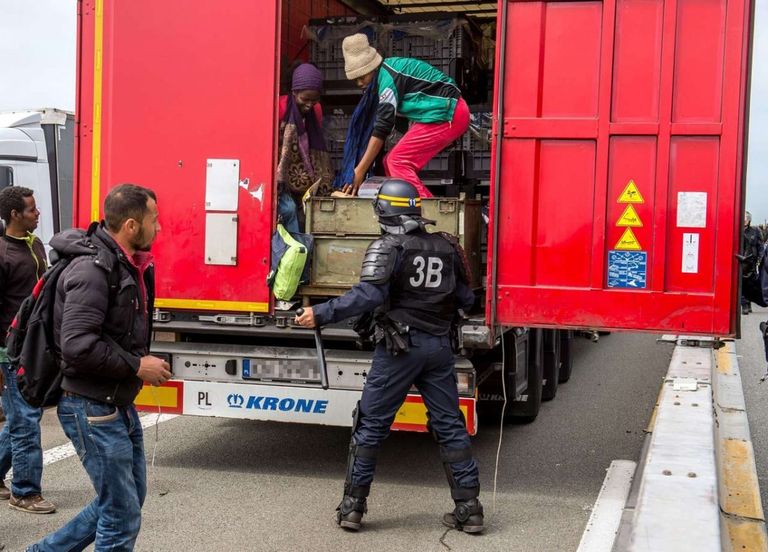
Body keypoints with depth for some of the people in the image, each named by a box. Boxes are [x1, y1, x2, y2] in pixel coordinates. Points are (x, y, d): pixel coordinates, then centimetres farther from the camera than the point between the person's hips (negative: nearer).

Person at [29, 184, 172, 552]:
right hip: (92, 408, -10)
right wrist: (136, 366, -19)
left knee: (129, 498, 20)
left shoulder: (129, 265, 9)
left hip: (119, 404, 10)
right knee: (123, 515, -1)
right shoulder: (92, 269, -21)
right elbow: (77, 345, -28)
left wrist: (143, 361, 6)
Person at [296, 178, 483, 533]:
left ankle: (352, 506, 9)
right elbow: (465, 298, 10)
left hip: (399, 347, -4)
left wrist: (322, 314, -19)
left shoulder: (387, 248, -9)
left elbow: (367, 296, -21)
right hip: (439, 346, 5)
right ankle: (469, 508, 11)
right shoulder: (446, 247, 7)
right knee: (450, 425, 10)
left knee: (371, 424, 5)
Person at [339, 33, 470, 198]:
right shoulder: (385, 72, 10)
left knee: (397, 161, -13)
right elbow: (382, 122, 15)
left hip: (447, 115, -10)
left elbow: (382, 127, -22)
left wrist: (360, 170, -21)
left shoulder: (388, 76, -18)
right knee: (392, 162, 7)